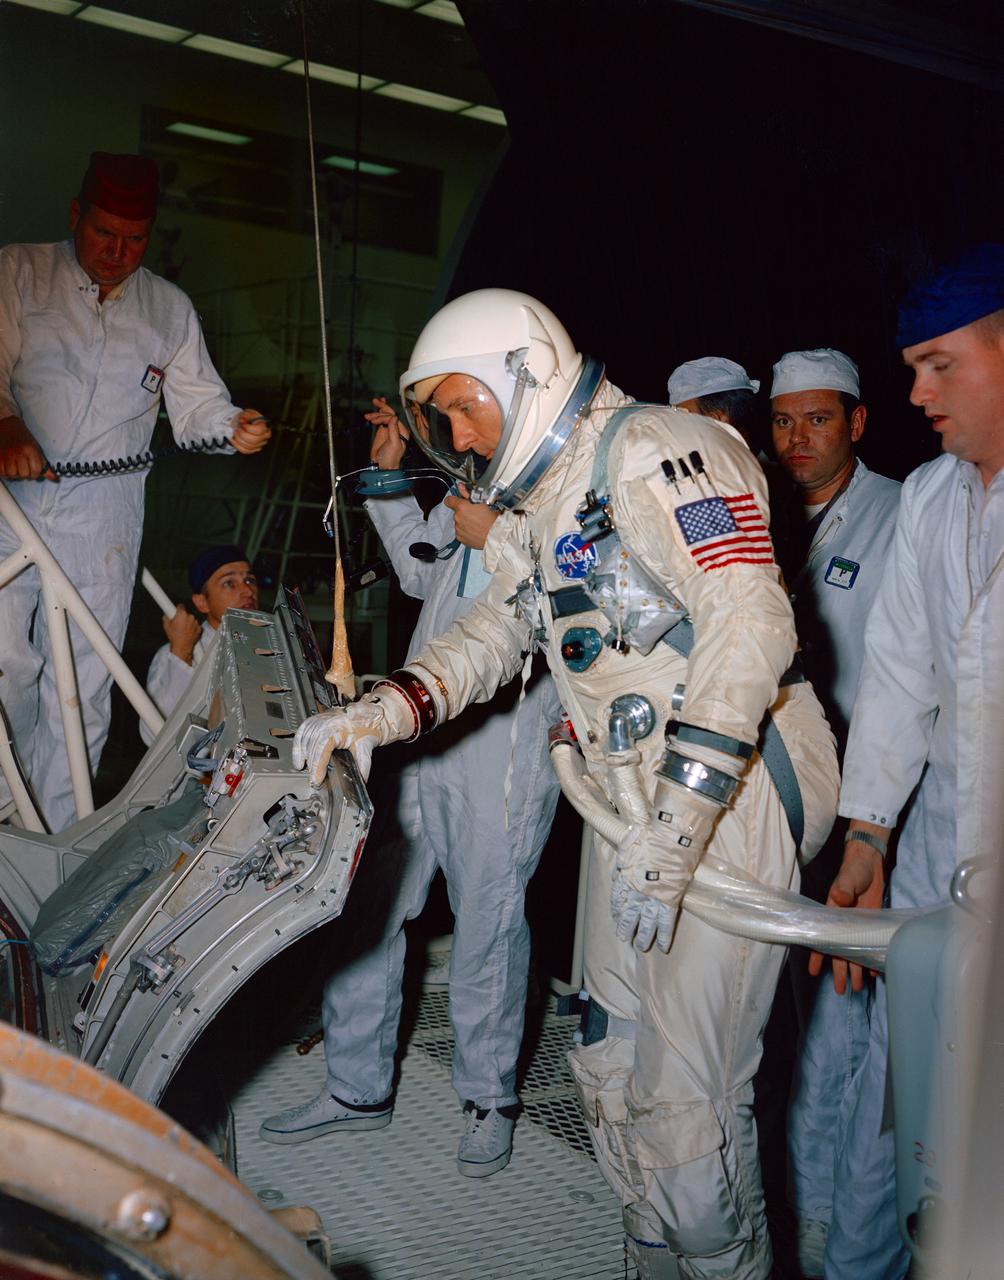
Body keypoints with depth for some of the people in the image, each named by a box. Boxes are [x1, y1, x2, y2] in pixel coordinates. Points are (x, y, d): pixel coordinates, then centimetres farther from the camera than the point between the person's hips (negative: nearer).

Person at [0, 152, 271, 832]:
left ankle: (55, 846, 11)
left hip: (103, 522, 2)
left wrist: (234, 426, -13)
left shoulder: (170, 308, 13)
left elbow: (197, 403, 10)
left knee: (82, 687, 2)